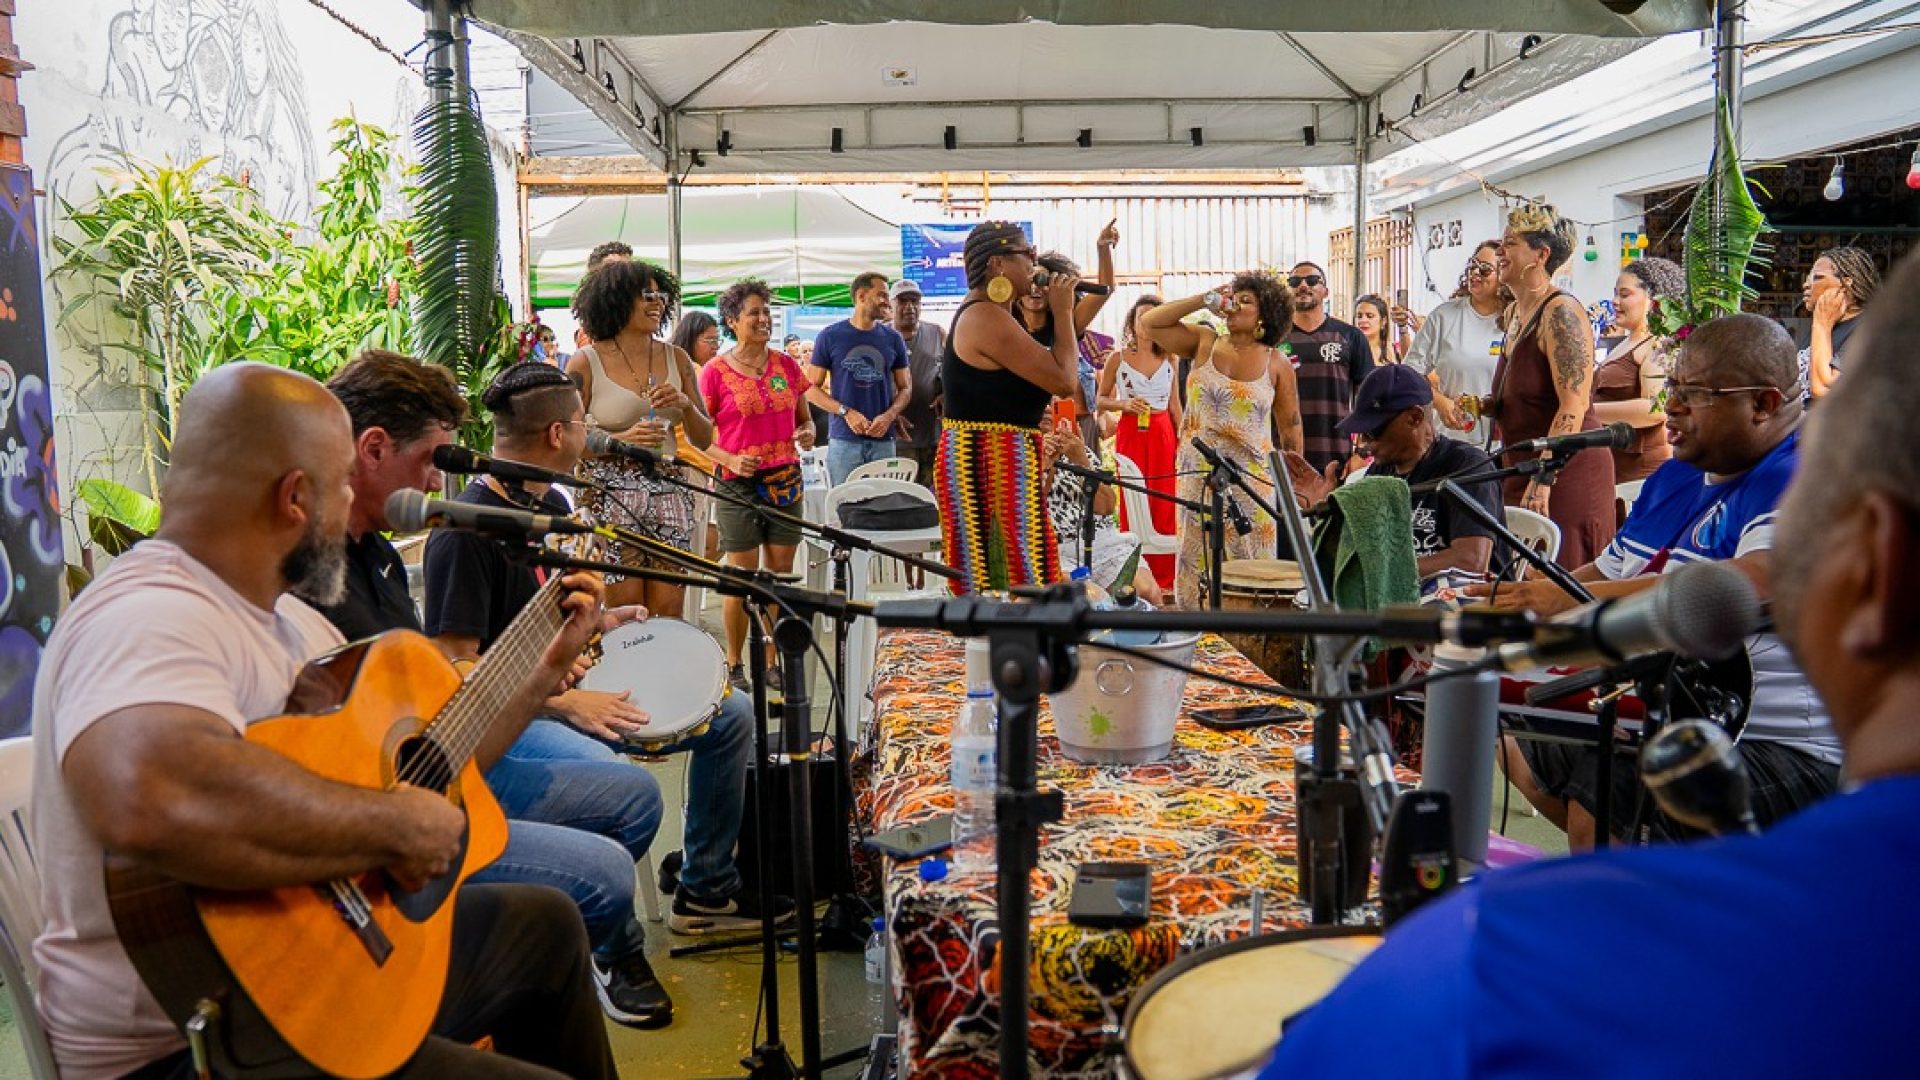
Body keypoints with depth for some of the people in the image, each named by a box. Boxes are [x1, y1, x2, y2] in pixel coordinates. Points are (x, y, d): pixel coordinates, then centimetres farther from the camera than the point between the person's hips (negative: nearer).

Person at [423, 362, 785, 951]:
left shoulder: (551, 505, 11)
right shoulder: (468, 528, -19)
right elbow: (454, 666, -20)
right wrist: (565, 703, -22)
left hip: (566, 689, 10)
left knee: (731, 713, 7)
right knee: (630, 789, -37)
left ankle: (706, 889, 18)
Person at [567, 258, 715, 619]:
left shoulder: (676, 359, 10)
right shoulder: (586, 363, -1)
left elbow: (703, 440, 12)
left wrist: (685, 404, -7)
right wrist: (622, 439, -15)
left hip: (669, 492, 3)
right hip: (611, 492, -3)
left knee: (669, 616, 1)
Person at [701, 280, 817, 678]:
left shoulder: (787, 365, 8)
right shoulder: (716, 371, -3)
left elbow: (803, 418, 17)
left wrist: (807, 434, -5)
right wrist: (731, 459, -17)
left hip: (786, 481, 4)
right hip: (738, 485, -4)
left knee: (781, 574, 7)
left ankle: (774, 660, 19)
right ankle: (734, 664, 15)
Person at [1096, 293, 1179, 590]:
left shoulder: (1168, 357, 7)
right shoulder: (1117, 358, 0)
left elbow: (1174, 402, 13)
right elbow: (1101, 399, 6)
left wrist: (1182, 439, 9)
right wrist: (1124, 404, -12)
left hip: (1163, 435, 2)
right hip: (1130, 434, -2)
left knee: (1164, 506, 2)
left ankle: (1164, 576, 10)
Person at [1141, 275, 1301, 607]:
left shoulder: (1277, 364, 2)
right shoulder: (1204, 343, 6)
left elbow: (1290, 428, 5)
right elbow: (1149, 322, 0)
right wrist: (1203, 300, -2)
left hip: (1252, 477, -2)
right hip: (1198, 472, 2)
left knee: (1250, 565, 0)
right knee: (1196, 560, 4)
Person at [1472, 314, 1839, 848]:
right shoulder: (1674, 478, 14)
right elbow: (1605, 574, 22)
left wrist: (1573, 599, -36)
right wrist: (1504, 604, 4)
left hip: (1779, 745, -10)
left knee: (1603, 790, -30)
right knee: (1518, 739, 17)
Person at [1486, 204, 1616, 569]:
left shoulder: (1561, 312, -14)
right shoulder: (1514, 313, 14)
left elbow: (1574, 406, -22)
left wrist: (1542, 479, -26)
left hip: (1567, 471, -9)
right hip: (1522, 471, 9)